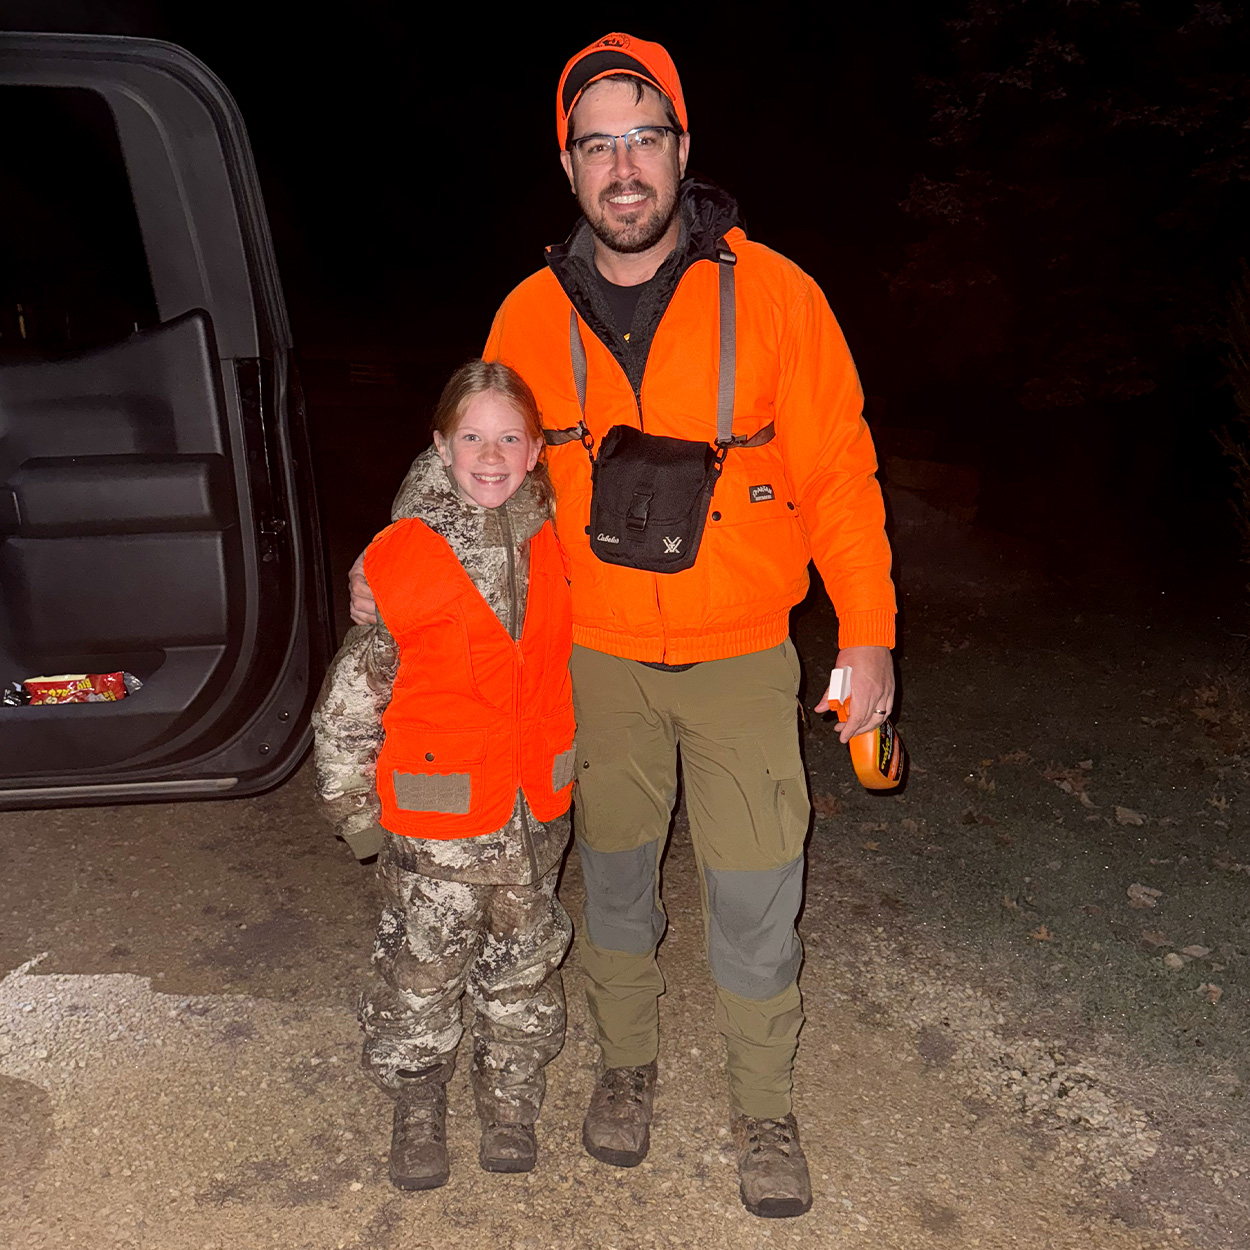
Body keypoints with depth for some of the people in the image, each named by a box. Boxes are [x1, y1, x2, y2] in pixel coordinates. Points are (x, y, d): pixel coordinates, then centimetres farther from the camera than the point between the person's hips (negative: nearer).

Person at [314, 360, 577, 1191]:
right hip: (436, 818, -3)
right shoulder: (402, 560, -15)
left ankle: (512, 1101, 43)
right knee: (424, 969, 12)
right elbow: (352, 693, -8)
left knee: (524, 964, 19)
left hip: (537, 813, 4)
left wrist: (572, 764, 17)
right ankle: (418, 1110, 39)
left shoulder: (553, 548, -1)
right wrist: (353, 802, -4)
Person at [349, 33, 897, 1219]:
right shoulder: (531, 313, -2)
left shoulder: (770, 290, -8)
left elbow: (836, 467, -5)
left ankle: (763, 1110, 33)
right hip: (598, 659, 2)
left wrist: (867, 633, -7)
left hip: (741, 655, -1)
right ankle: (626, 1065, 43)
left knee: (754, 897, 7)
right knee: (614, 875, 17)